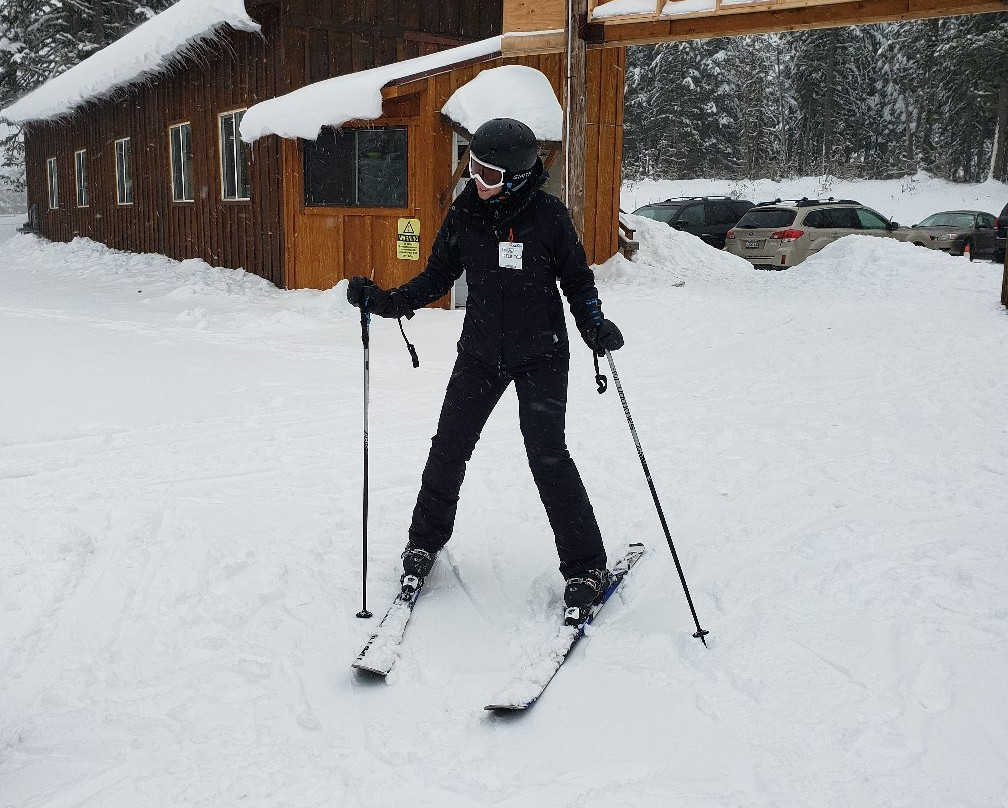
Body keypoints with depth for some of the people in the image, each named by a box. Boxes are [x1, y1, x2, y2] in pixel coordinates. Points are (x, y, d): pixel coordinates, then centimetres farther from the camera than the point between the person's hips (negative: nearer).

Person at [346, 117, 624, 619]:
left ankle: (586, 567, 5)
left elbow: (577, 279, -1)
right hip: (481, 352, 4)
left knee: (548, 455, -9)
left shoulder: (548, 215, -10)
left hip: (540, 356, -3)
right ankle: (425, 540, 28)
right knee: (448, 447, 4)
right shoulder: (464, 214, -2)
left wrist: (595, 327, -17)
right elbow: (437, 277, 5)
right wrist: (387, 302, -9)